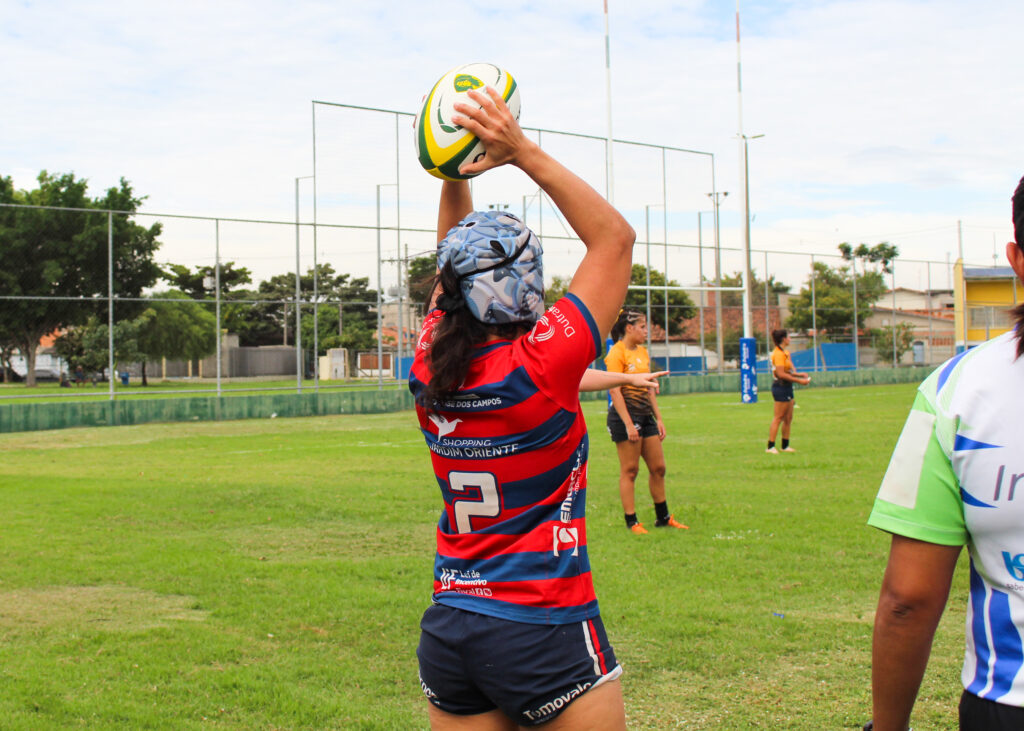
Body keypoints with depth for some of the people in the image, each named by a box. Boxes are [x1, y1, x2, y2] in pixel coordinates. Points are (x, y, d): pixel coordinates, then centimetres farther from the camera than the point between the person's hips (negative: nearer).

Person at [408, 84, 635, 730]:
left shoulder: (429, 372, -1)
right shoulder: (540, 366, -18)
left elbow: (455, 260, 17)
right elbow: (615, 236, -10)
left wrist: (455, 175, 8)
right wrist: (524, 152, -12)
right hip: (544, 630, -6)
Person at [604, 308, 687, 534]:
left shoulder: (643, 352, 15)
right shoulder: (617, 353, -11)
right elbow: (615, 390, -16)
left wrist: (658, 418, 16)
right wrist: (628, 424, -20)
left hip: (645, 416, 8)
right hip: (625, 415, -8)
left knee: (658, 467, 10)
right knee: (629, 471, -2)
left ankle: (663, 517, 21)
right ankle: (631, 522, 5)